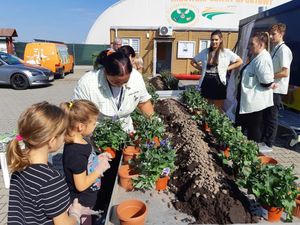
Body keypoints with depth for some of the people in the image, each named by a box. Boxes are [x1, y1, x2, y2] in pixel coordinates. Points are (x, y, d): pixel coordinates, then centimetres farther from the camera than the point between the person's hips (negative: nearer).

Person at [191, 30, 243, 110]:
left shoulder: (226, 52, -1)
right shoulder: (205, 52, 7)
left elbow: (240, 61, 4)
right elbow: (193, 62, 17)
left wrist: (227, 68, -4)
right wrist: (201, 68, 3)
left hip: (218, 83, -3)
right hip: (206, 83, 3)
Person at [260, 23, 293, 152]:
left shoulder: (283, 50, -13)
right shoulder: (275, 48, 13)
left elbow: (285, 73, -20)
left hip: (276, 89, -8)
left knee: (271, 117, 0)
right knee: (266, 116, 14)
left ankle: (268, 145, 12)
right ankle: (264, 141, 27)